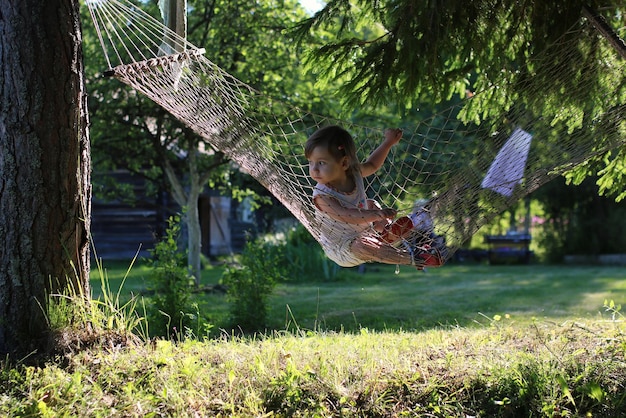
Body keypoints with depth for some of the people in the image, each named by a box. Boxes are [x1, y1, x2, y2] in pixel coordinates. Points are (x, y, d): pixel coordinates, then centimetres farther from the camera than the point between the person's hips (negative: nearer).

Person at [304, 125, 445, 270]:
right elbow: (345, 215, -44)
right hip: (342, 250, -8)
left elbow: (372, 165, 15)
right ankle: (412, 258, -31)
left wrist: (388, 142, 13)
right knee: (361, 245, -38)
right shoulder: (321, 195, -31)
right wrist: (375, 215, -57)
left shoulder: (354, 173, -10)